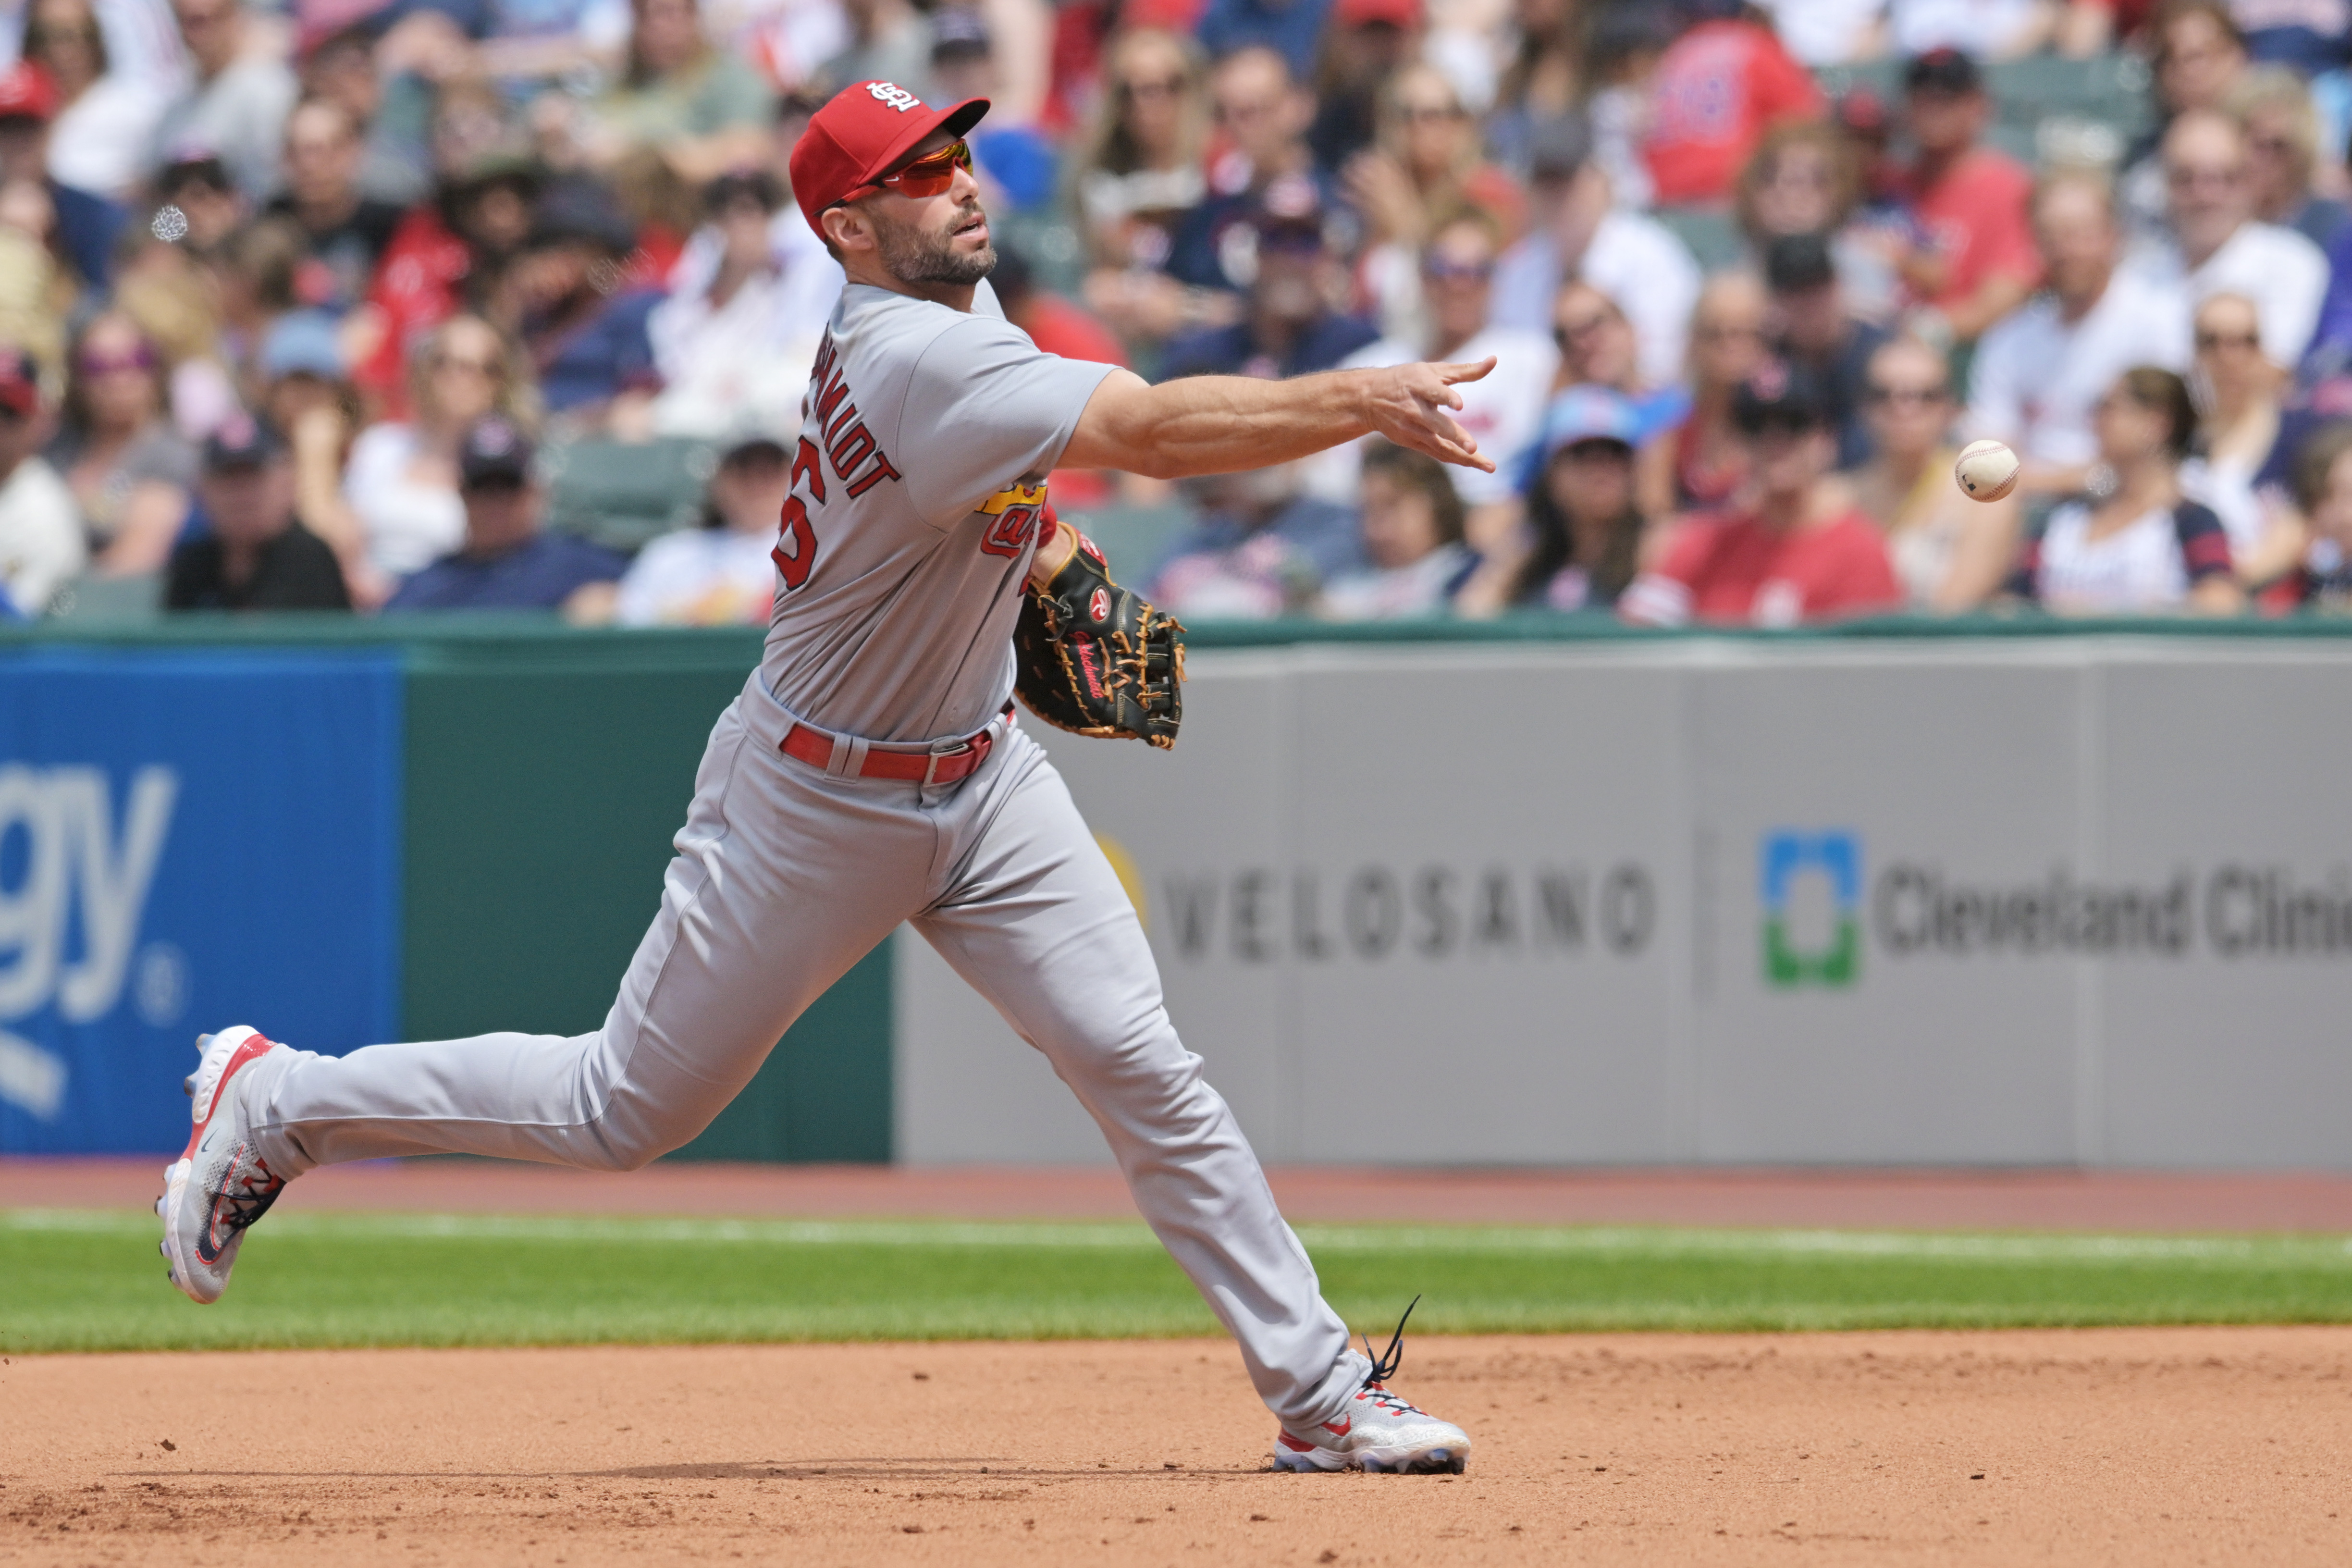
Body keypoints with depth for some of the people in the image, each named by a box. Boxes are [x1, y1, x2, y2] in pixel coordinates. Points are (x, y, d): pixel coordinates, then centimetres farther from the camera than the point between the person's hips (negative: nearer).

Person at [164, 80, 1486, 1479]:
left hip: (981, 774, 8)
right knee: (625, 1113, 5)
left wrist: (1031, 537, 8)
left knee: (1142, 1067, -7)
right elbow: (1159, 432, -41)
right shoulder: (917, 359, -28)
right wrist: (1360, 402, -46)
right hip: (818, 798, -8)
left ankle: (1321, 1393, -5)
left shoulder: (961, 310, 1)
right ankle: (279, 1101, 24)